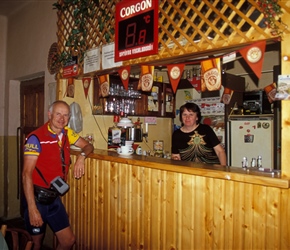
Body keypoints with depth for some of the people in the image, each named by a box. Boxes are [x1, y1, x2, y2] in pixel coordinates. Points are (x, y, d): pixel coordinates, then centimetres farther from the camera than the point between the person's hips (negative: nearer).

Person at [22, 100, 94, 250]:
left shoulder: (67, 133, 2)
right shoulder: (36, 138, -18)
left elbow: (88, 146, 11)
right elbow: (26, 174, -20)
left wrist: (81, 156, -13)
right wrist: (32, 208, -24)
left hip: (54, 198, 6)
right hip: (37, 198, -6)